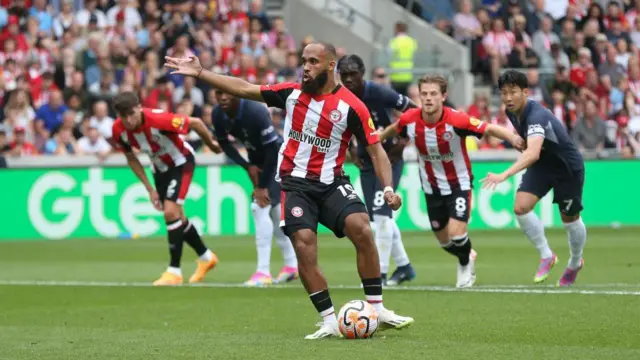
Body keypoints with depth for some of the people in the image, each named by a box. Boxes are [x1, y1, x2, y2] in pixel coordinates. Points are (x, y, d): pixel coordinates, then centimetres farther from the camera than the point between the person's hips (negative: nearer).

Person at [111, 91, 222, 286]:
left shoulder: (157, 119, -37)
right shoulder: (118, 131, -20)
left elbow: (195, 123, -23)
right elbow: (131, 159, -1)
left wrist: (211, 144, -7)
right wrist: (150, 188, -2)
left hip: (181, 162, -6)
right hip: (160, 167, 6)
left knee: (171, 212, -20)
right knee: (177, 218, 13)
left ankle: (174, 271, -13)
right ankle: (206, 257, 35)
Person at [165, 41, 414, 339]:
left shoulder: (351, 106, -6)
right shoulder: (291, 93, 4)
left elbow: (376, 149, -3)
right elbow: (244, 89, 8)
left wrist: (388, 188, -16)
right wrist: (200, 73, 4)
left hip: (331, 183, -2)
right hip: (295, 183, 2)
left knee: (361, 229, -23)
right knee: (304, 245, -15)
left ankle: (378, 310, -13)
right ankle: (330, 323, -8)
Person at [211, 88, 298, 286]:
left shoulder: (256, 112, -34)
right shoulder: (218, 115, -14)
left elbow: (272, 149, -29)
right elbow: (224, 144, 4)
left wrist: (263, 186, -25)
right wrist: (247, 166, -9)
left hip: (276, 159, -7)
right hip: (257, 161, 7)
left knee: (261, 207, -18)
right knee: (273, 212, 15)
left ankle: (263, 272, -16)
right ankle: (291, 264, 30)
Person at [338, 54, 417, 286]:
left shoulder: (379, 93, -22)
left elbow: (413, 110, -14)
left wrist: (403, 141, -16)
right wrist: (351, 149, 4)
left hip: (389, 159, -6)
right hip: (366, 161, 6)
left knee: (381, 213, -16)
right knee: (378, 217, 10)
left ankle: (380, 272, -12)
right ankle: (404, 266, 25)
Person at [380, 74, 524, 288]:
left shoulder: (456, 120, -28)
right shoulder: (409, 120, -17)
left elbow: (489, 129, -25)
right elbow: (394, 129, 6)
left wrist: (513, 138, -42)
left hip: (459, 184, -4)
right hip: (432, 188, 4)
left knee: (456, 234, -16)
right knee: (444, 240, 12)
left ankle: (466, 263, 20)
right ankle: (466, 256, 48)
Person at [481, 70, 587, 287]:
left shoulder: (537, 116, -36)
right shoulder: (512, 112, -10)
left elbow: (533, 153, -53)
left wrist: (505, 175, -62)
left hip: (568, 167, -7)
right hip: (541, 165, 7)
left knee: (570, 219, 9)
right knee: (521, 207, -15)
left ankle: (575, 262, 38)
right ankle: (546, 256, 3)